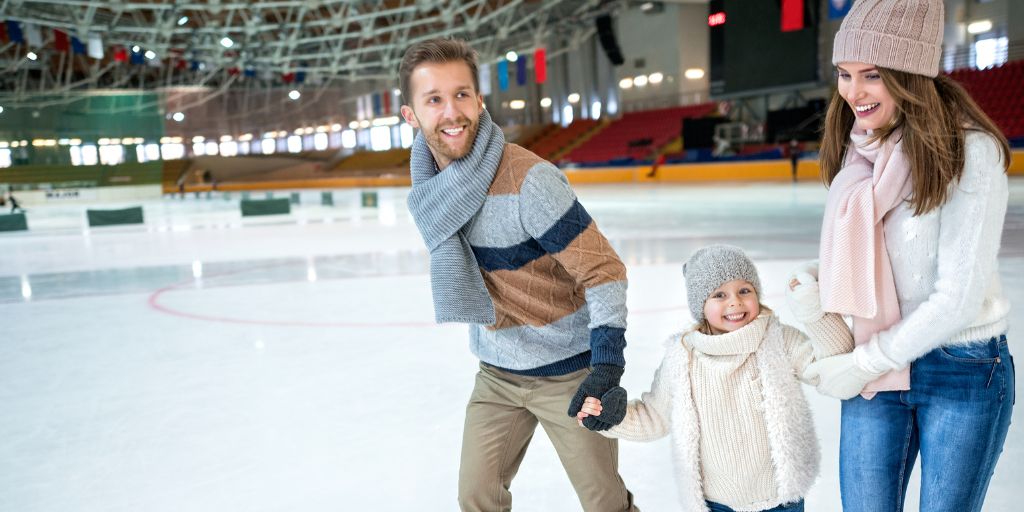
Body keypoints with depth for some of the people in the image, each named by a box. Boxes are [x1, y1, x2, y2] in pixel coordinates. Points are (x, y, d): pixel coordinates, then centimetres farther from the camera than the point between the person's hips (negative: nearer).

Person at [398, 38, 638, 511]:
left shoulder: (529, 180, -25)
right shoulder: (429, 188, -3)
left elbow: (605, 272, -22)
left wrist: (607, 368, -29)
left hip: (568, 373, -5)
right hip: (497, 374, 6)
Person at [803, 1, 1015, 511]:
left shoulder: (969, 152, -17)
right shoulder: (858, 150, 1)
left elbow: (959, 297, -20)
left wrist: (862, 365, -15)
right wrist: (814, 282, -12)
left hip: (963, 372, -4)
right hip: (873, 368, 4)